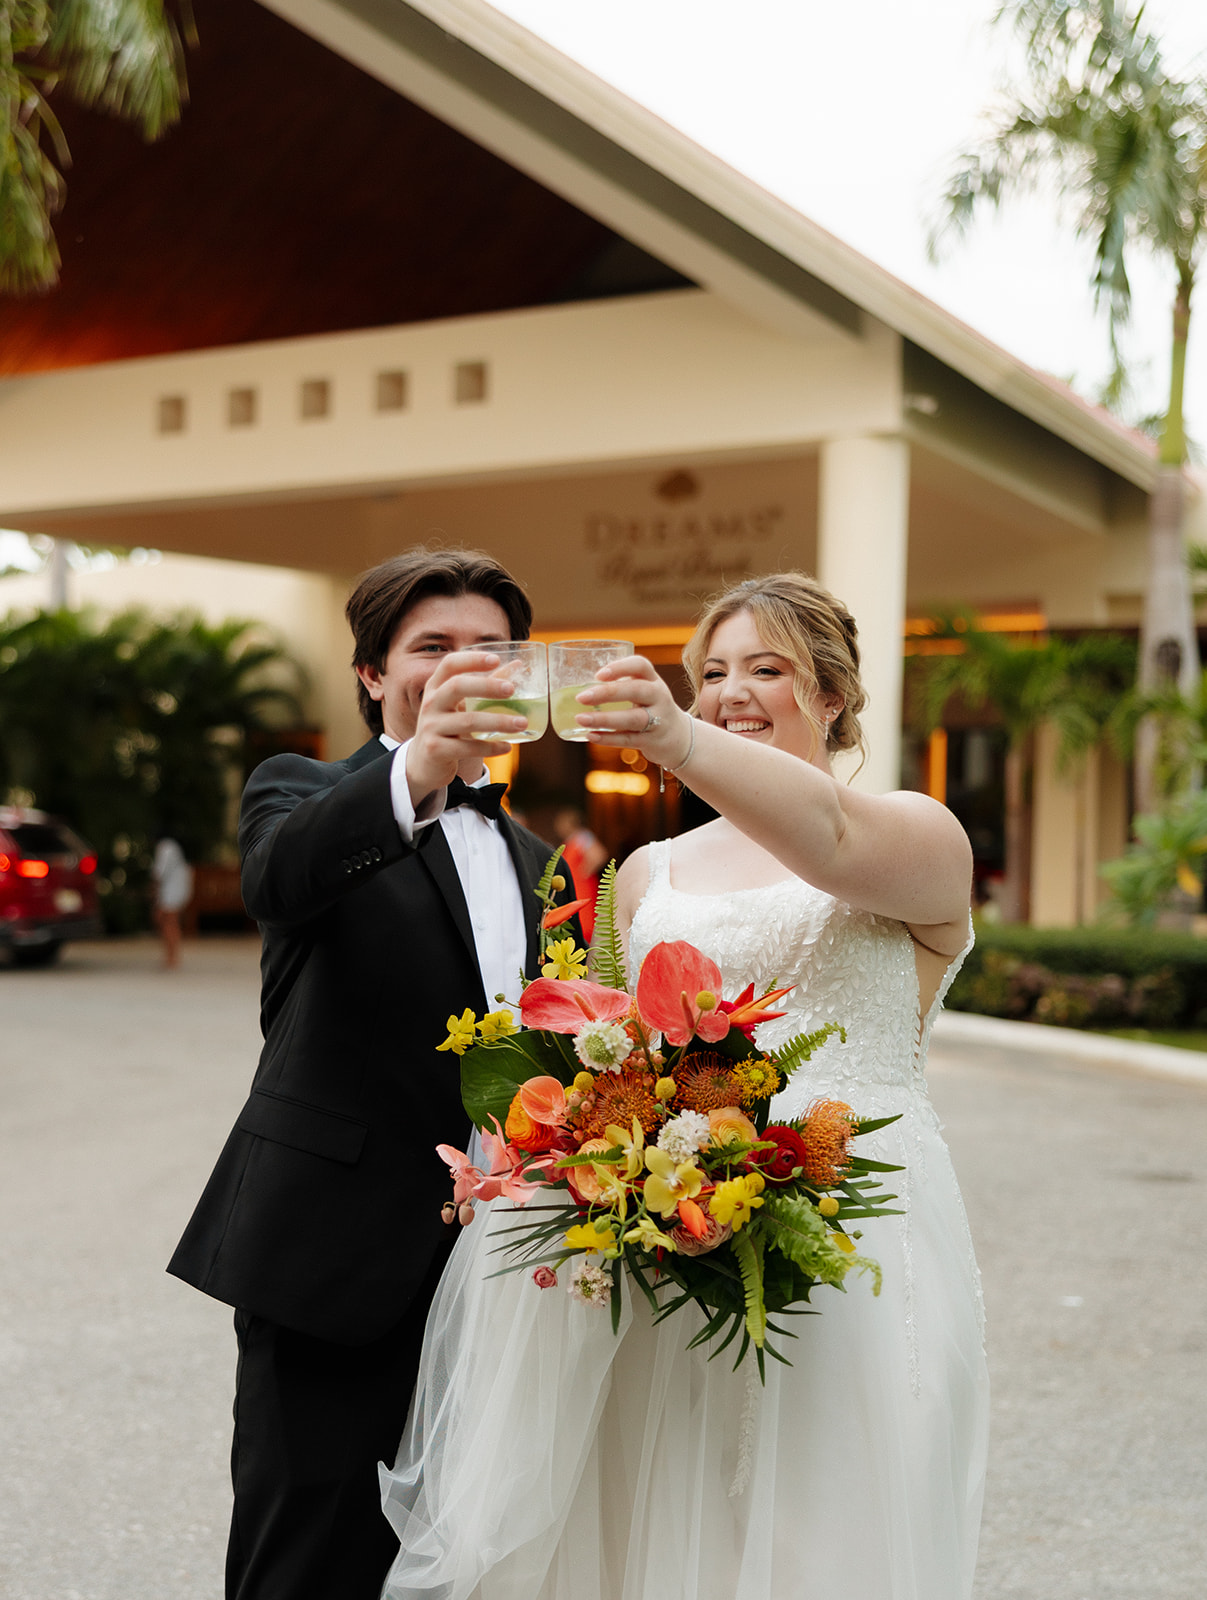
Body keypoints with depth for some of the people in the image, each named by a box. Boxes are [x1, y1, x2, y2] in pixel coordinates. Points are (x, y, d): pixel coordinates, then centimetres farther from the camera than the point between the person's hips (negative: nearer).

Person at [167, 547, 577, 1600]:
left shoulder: (534, 859, 18)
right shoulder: (305, 792, -1)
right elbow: (282, 875, -26)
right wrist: (416, 776, -45)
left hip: (493, 1265, 6)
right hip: (338, 1262, -5)